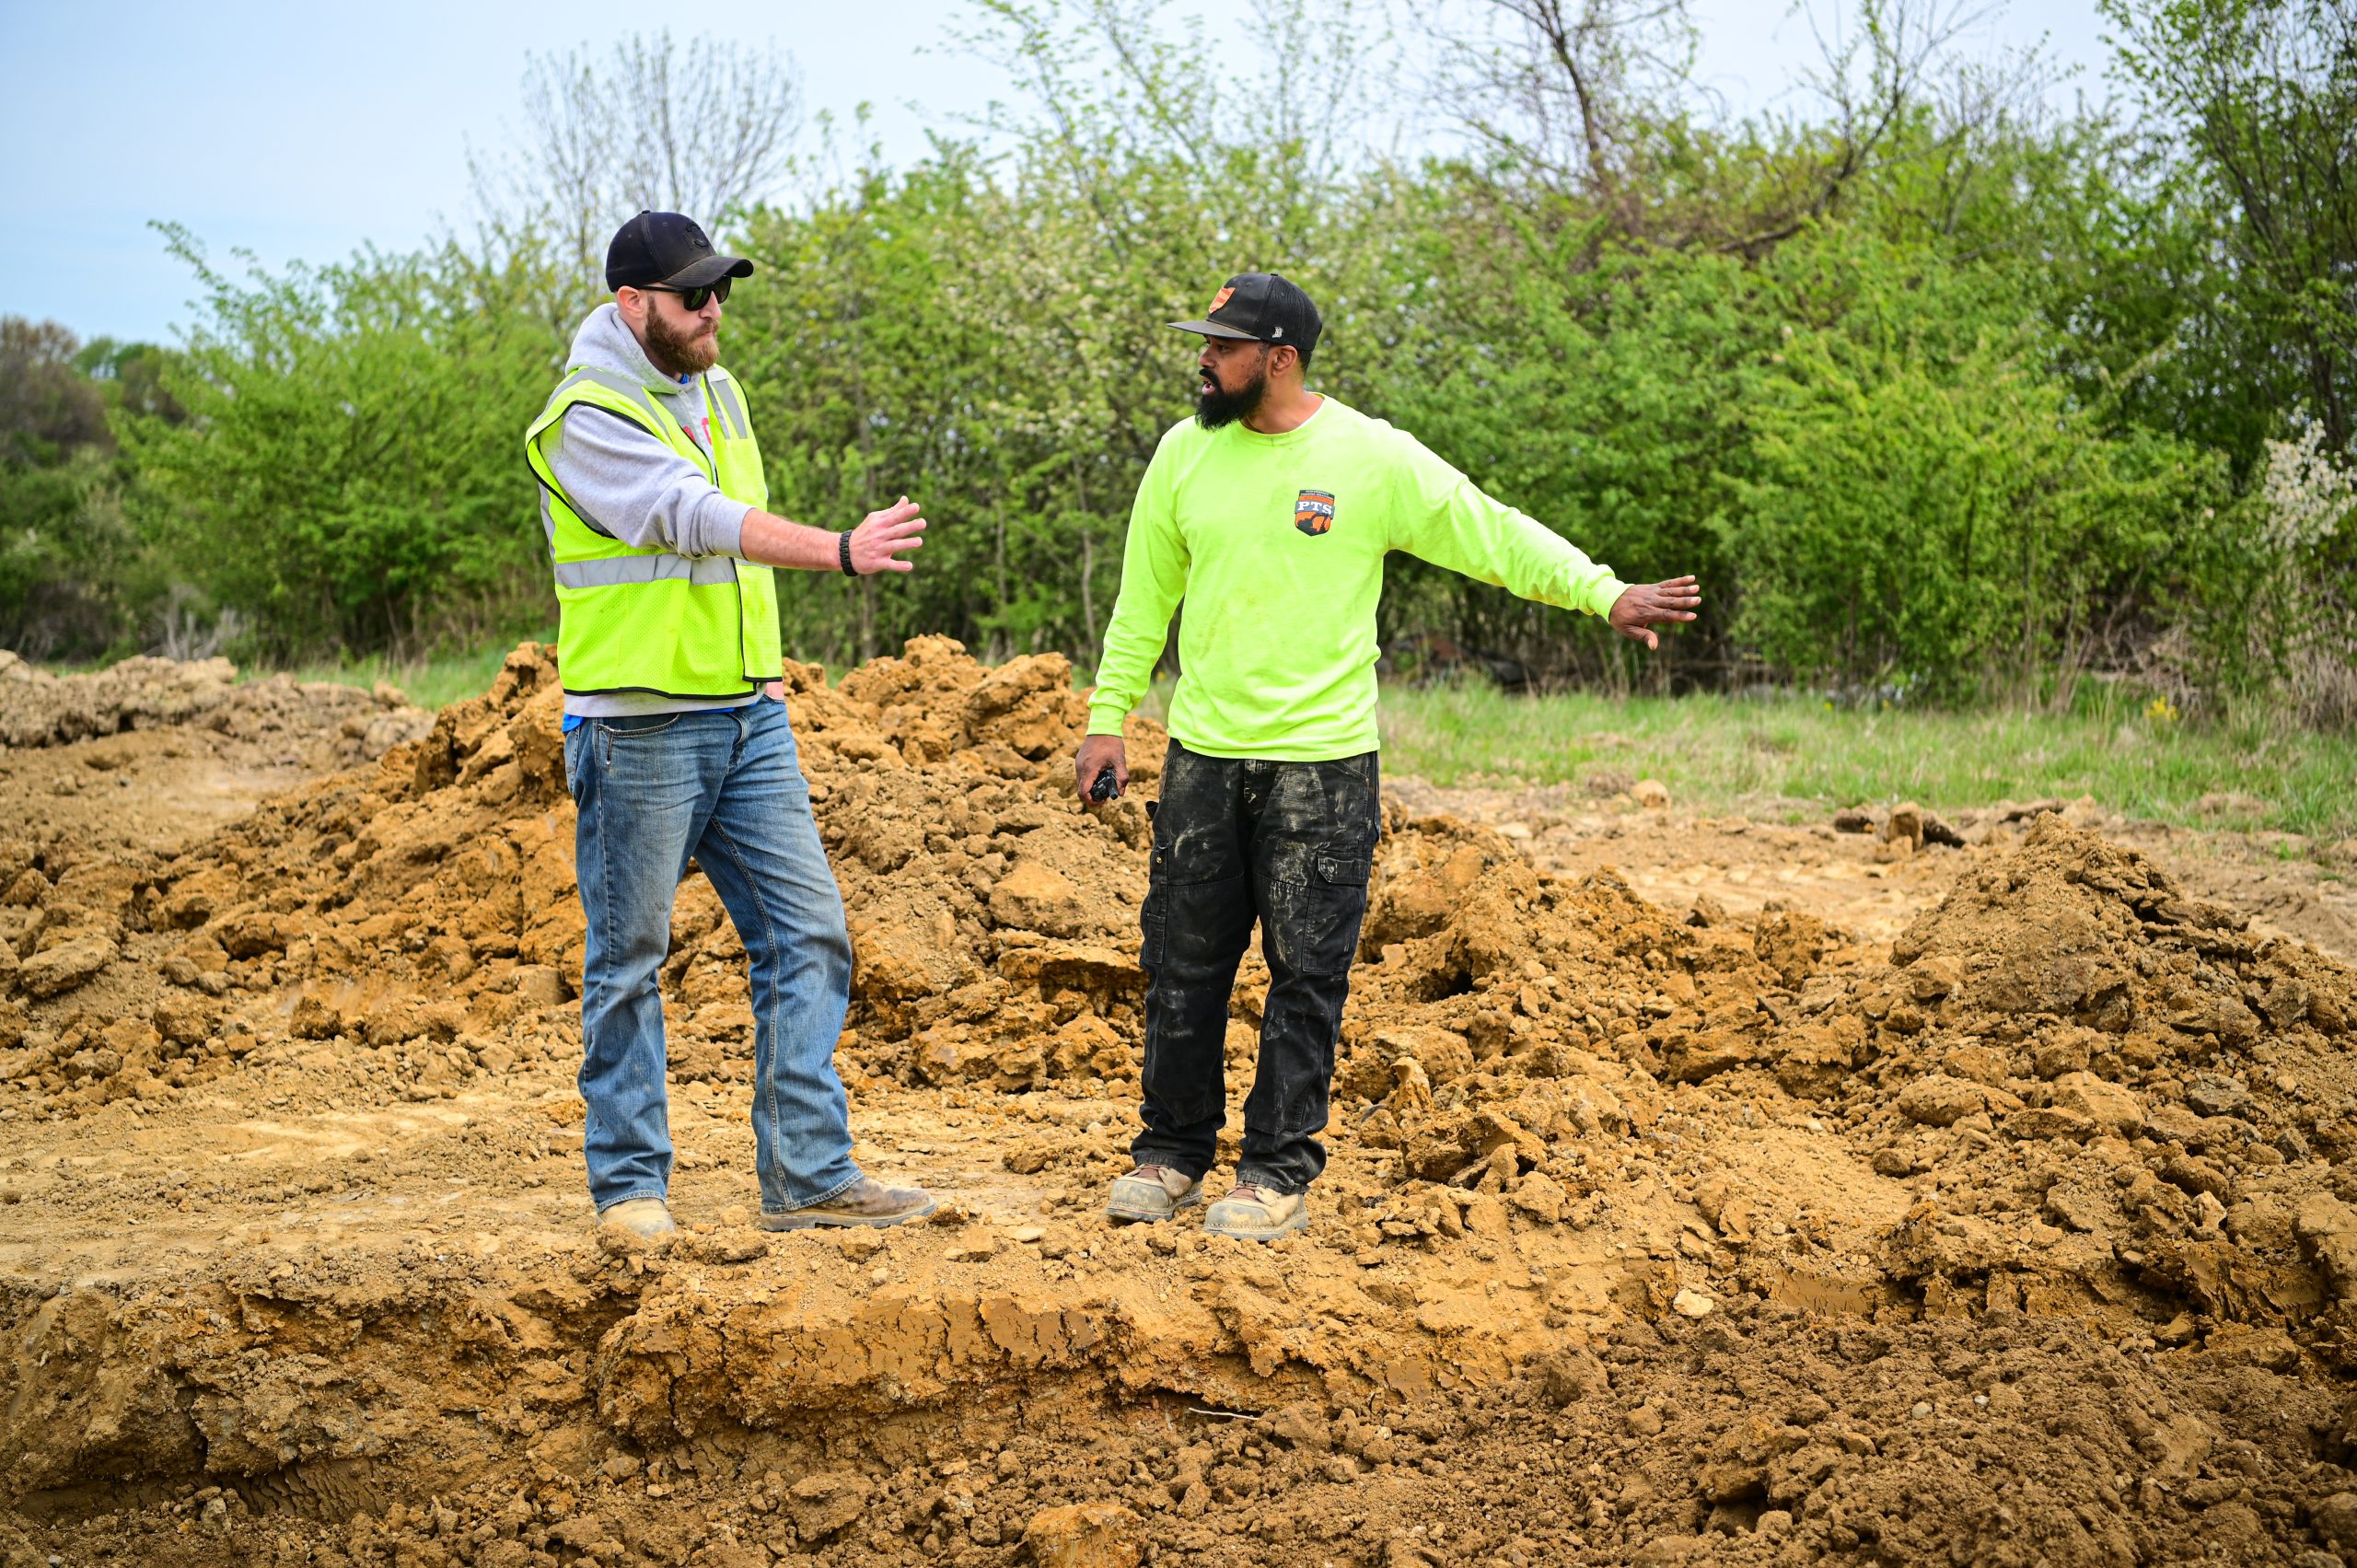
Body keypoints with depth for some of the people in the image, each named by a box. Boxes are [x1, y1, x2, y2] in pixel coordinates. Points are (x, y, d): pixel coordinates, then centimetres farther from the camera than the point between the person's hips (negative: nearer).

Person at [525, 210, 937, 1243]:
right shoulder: (587, 417, -13)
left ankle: (809, 1175, 6)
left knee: (806, 933, 2)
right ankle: (630, 1184, 13)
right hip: (639, 726, -7)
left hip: (748, 719, 8)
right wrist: (840, 550, -36)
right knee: (628, 957, 2)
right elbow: (697, 519, -26)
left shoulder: (716, 391, 13)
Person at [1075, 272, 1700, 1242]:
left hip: (1323, 764, -3)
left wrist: (1606, 594, -11)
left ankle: (1277, 1173, 10)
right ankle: (1171, 1154, 21)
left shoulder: (1373, 458, -6)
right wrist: (1108, 717, 10)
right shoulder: (1185, 453, 5)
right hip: (1202, 758, 3)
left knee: (1307, 977, 1)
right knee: (1183, 967, 8)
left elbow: (1494, 536, -2)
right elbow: (1144, 598, 13)